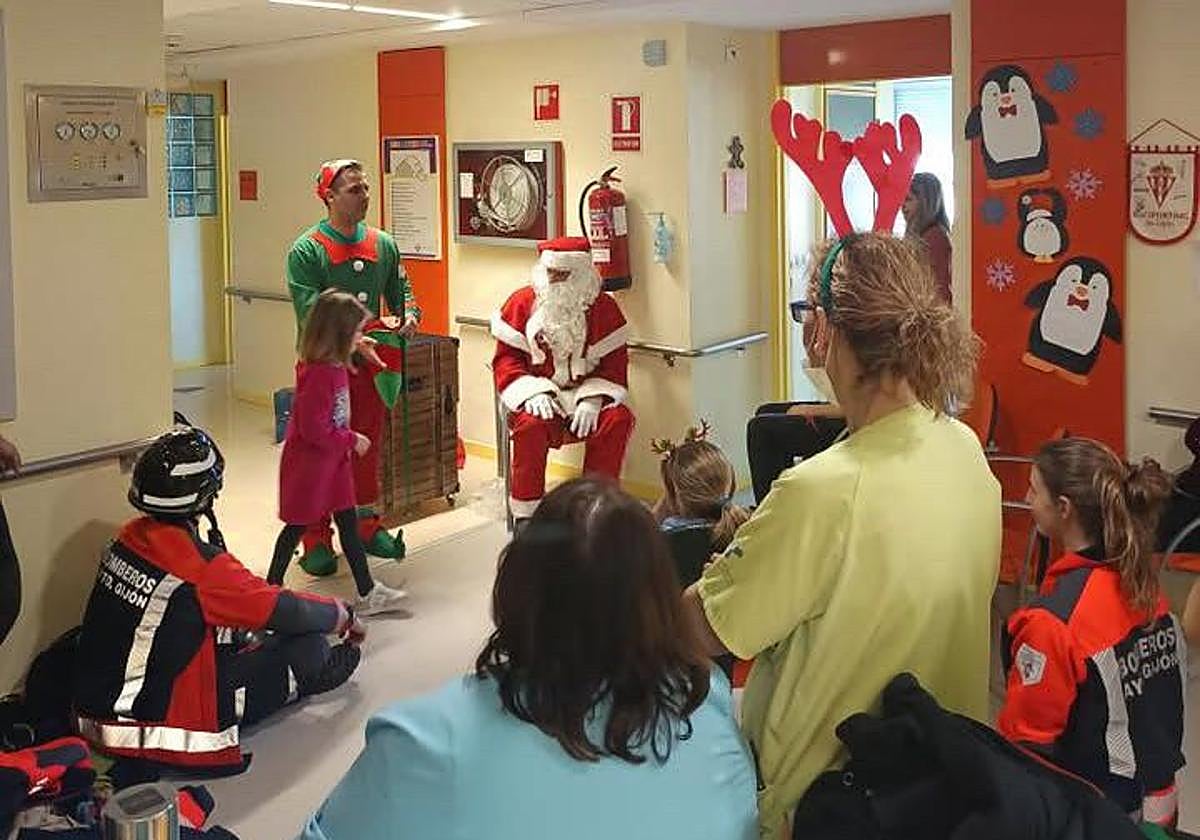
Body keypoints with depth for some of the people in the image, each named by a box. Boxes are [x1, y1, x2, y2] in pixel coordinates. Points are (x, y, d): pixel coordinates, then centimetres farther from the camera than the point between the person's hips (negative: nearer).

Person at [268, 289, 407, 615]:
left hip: (335, 460, 9)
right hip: (308, 464, -9)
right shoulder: (317, 374, -28)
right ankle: (272, 586, 25)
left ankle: (367, 592, 18)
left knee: (349, 523, 11)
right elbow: (314, 429, -27)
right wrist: (352, 440, -18)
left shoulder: (336, 367, 2)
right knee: (298, 525, 7)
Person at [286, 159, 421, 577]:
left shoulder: (383, 245, 7)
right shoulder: (306, 251, -10)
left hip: (370, 362, 5)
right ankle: (317, 542, 10)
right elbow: (310, 316, -17)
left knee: (368, 446, 14)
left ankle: (366, 526, 29)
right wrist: (353, 343, -28)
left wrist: (409, 315, -8)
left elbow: (401, 290, 16)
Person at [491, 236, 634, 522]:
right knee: (530, 423, -35)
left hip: (585, 398, 2)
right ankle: (526, 517, -23)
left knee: (618, 419, -28)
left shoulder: (603, 307, 2)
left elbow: (615, 363, -1)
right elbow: (506, 358, -1)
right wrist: (533, 392, -18)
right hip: (539, 396, -1)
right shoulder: (522, 302, 1)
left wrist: (592, 400, -19)